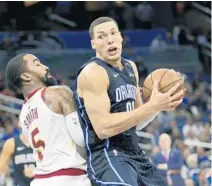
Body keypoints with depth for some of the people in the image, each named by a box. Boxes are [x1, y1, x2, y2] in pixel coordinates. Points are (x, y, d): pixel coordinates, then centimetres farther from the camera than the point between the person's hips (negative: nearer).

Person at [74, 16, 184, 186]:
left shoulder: (131, 67, 14)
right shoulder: (93, 73, -13)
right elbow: (103, 128, -23)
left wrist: (160, 105, 0)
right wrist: (152, 106, -24)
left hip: (135, 153, 9)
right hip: (107, 156, -9)